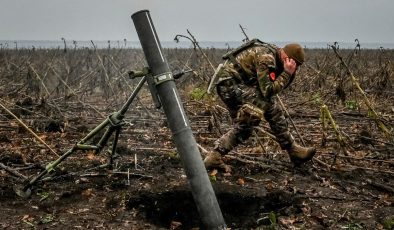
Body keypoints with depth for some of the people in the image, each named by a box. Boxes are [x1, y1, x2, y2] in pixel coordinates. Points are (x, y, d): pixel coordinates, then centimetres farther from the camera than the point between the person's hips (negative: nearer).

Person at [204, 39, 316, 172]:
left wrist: (291, 73, -2)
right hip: (229, 81, -10)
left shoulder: (275, 57, 10)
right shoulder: (266, 57, -19)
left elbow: (280, 85, 13)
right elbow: (268, 90, -23)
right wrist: (287, 72, -17)